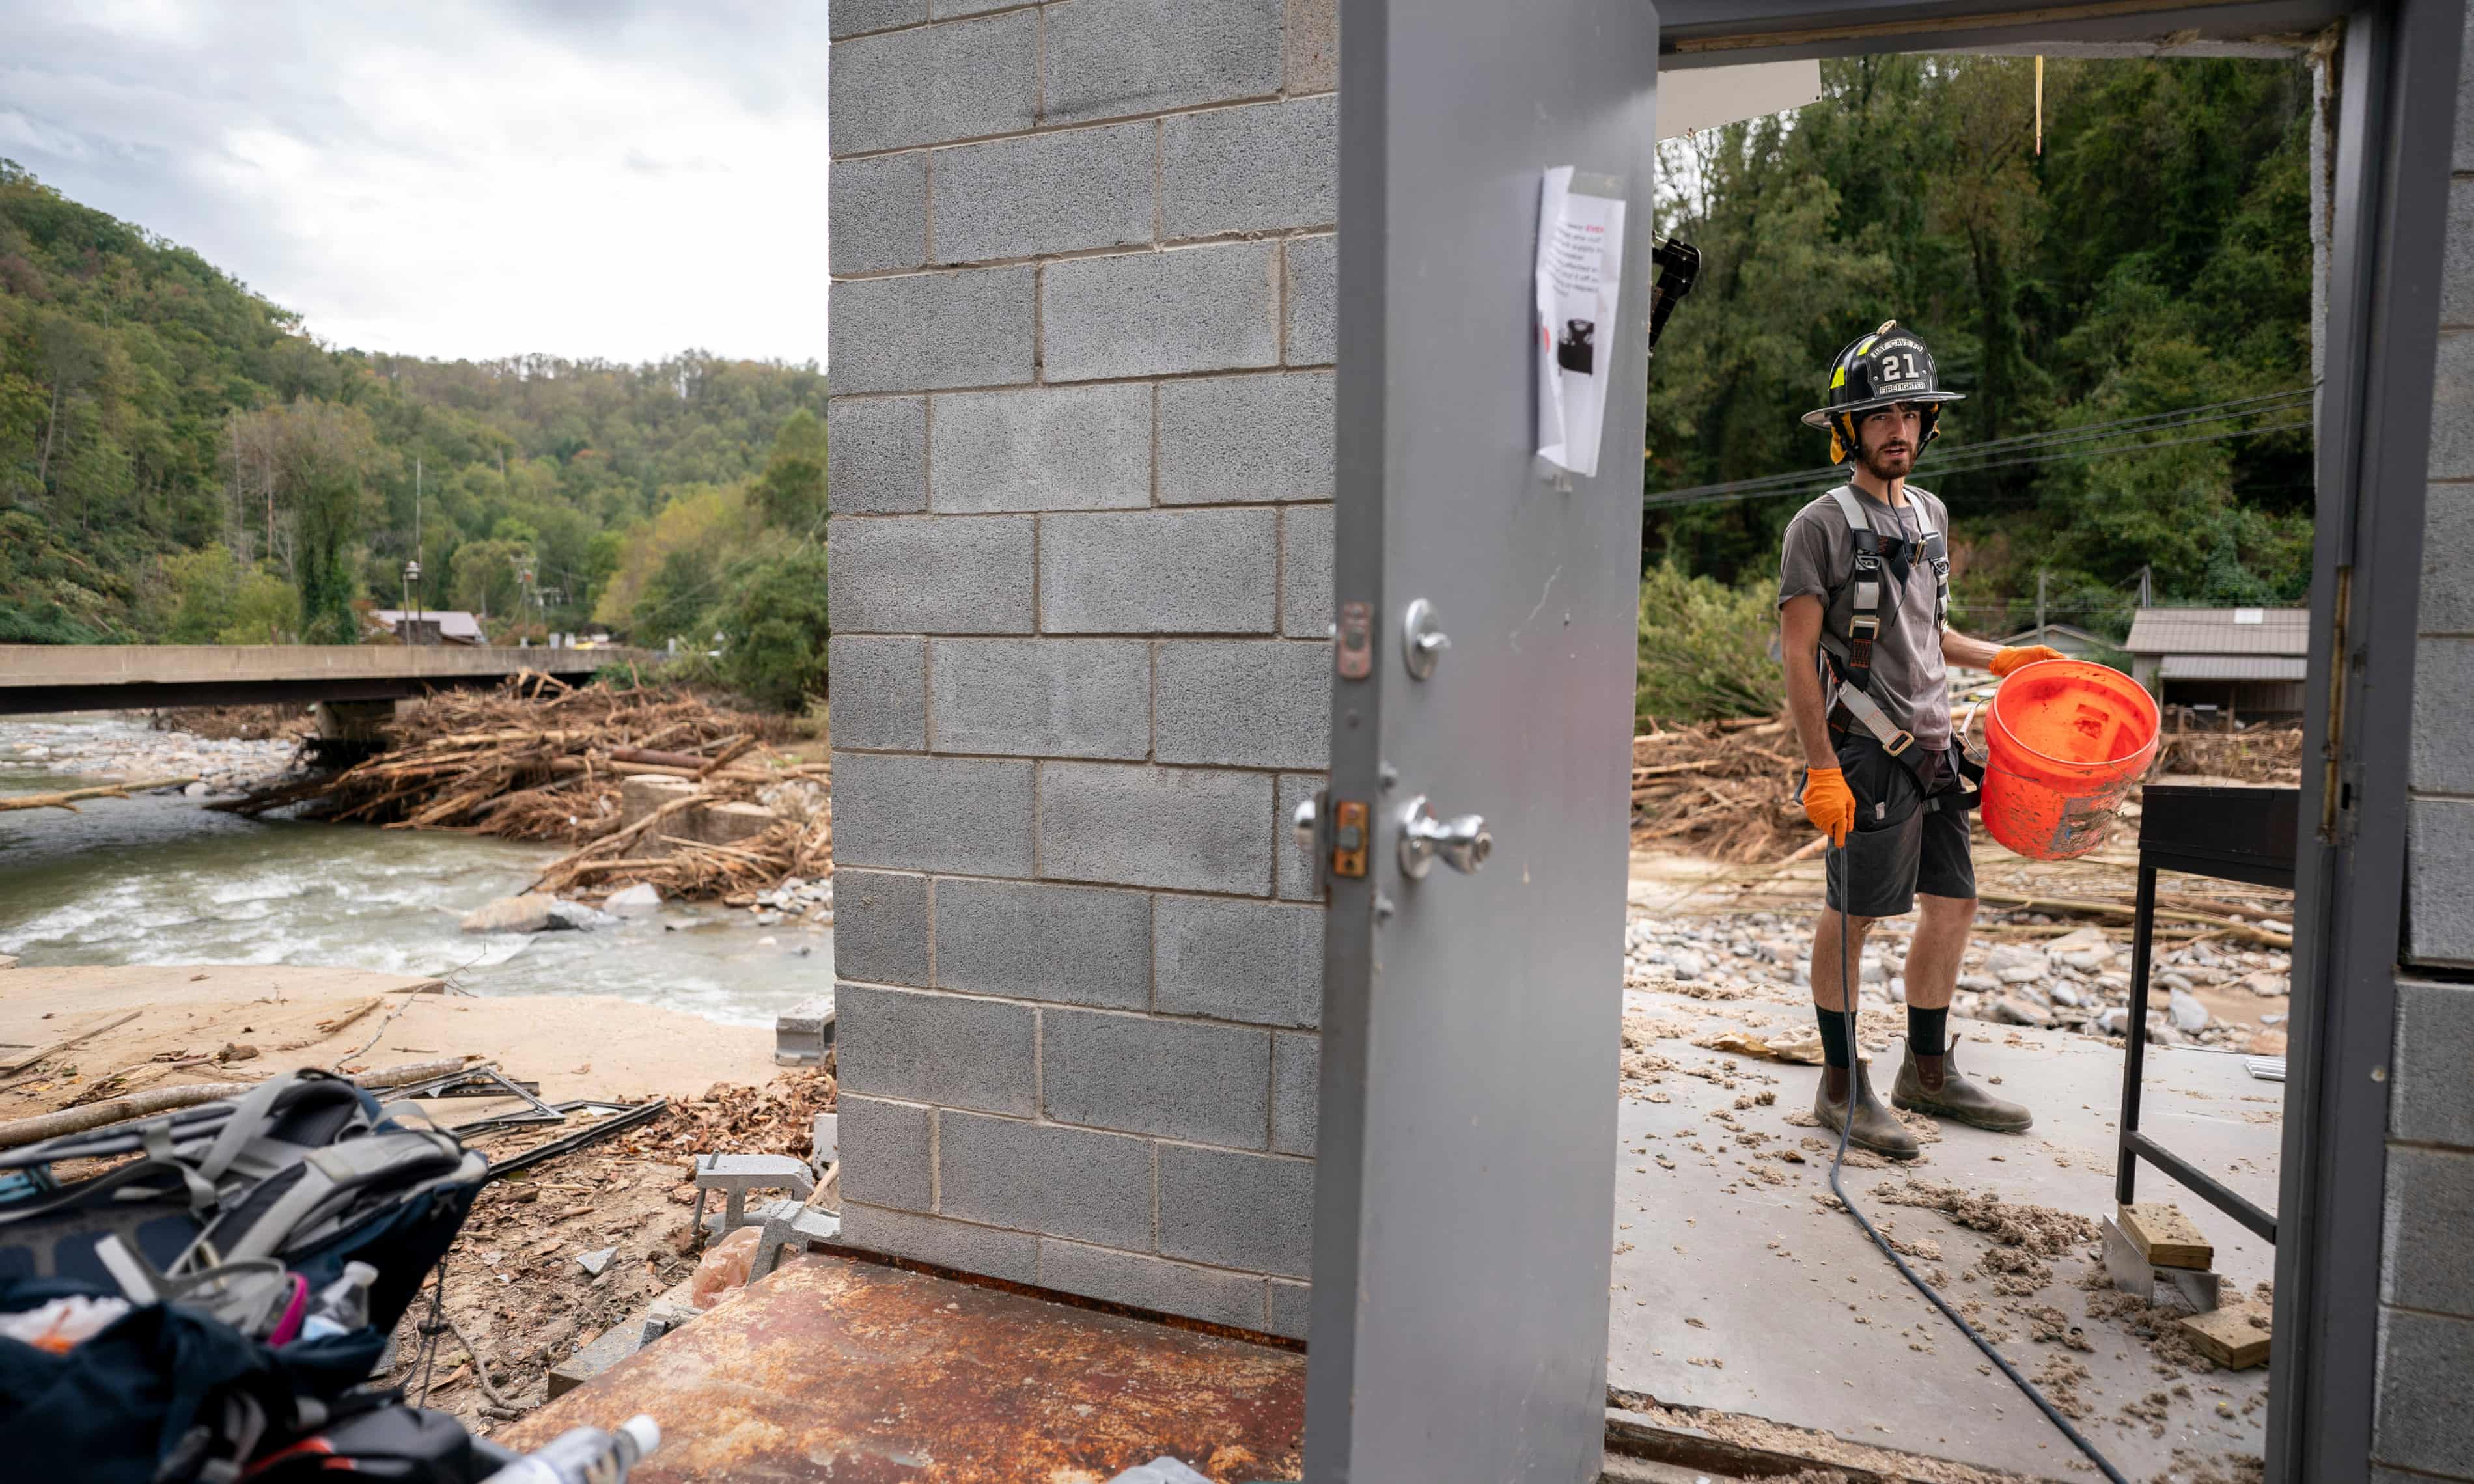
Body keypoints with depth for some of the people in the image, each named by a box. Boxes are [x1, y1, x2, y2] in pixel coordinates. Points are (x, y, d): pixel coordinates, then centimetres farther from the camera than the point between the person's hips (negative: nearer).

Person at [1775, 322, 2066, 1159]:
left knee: (1954, 906, 12)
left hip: (1932, 745, 8)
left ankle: (1928, 1073, 28)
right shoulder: (1822, 525, -8)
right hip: (1869, 751, -8)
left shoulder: (1930, 515, 15)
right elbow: (1798, 654, -13)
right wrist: (1822, 769, -19)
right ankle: (1841, 1088, 12)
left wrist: (1997, 658, 18)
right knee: (1853, 914, -2)